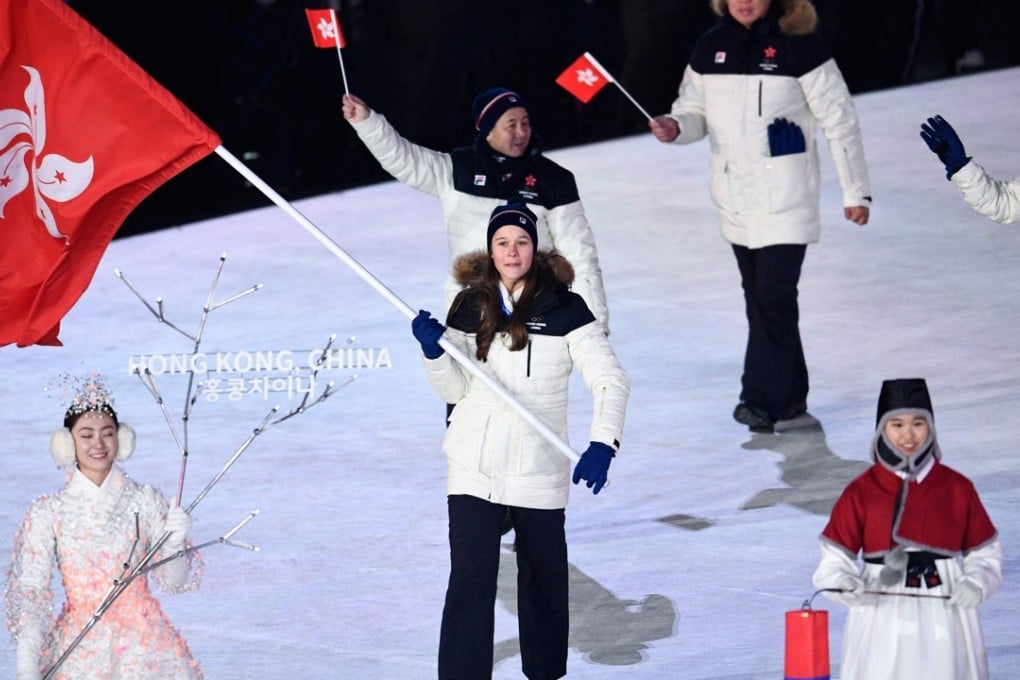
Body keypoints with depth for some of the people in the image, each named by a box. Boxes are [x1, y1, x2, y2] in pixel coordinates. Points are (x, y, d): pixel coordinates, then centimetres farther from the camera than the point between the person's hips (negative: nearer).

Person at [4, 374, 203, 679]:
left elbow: (174, 580, 1)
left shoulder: (146, 501, -1)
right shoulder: (47, 512, -3)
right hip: (79, 649, -1)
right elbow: (28, 593, -5)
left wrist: (174, 545, -20)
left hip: (145, 642, 1)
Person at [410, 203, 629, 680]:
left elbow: (611, 380, -11)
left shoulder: (564, 309, -7)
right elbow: (455, 390, 8)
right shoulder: (470, 306, 2)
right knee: (470, 578, -8)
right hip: (475, 465, 1)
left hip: (539, 466, -1)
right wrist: (433, 350, -12)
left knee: (543, 573, 16)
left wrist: (602, 443, -26)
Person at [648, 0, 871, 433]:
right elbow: (695, 110, 14)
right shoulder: (710, 48, 4)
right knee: (758, 297, 12)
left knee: (774, 297, -12)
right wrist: (675, 127, -11)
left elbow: (839, 120, -6)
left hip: (785, 197, -6)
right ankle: (789, 394, 23)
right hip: (734, 197, 6)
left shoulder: (799, 47, -10)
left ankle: (763, 398, -9)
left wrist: (855, 191, -4)